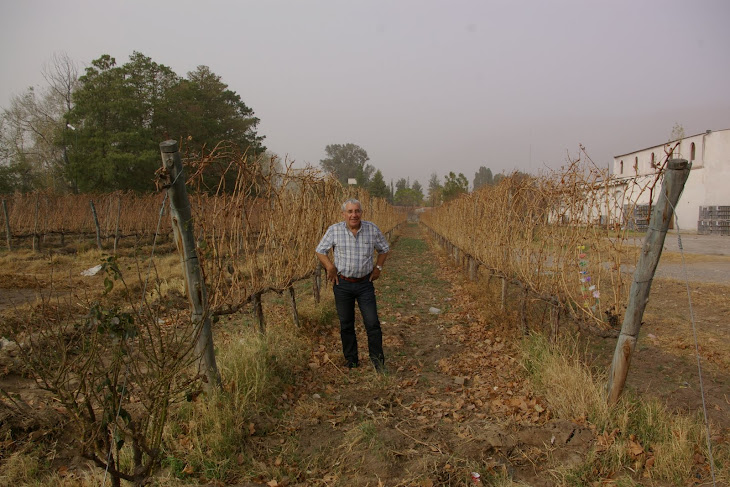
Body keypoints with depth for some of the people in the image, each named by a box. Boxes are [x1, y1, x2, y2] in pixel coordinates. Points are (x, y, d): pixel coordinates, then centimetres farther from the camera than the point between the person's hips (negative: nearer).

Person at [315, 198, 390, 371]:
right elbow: (320, 251, 4)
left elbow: (384, 249, 13)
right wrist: (330, 268, -6)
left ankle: (377, 360, 16)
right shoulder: (334, 230, -7)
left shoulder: (372, 229, -4)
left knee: (372, 323, -2)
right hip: (343, 284, 0)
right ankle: (351, 362, 25)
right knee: (346, 325, 10)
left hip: (365, 284, 0)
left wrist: (378, 267, 3)